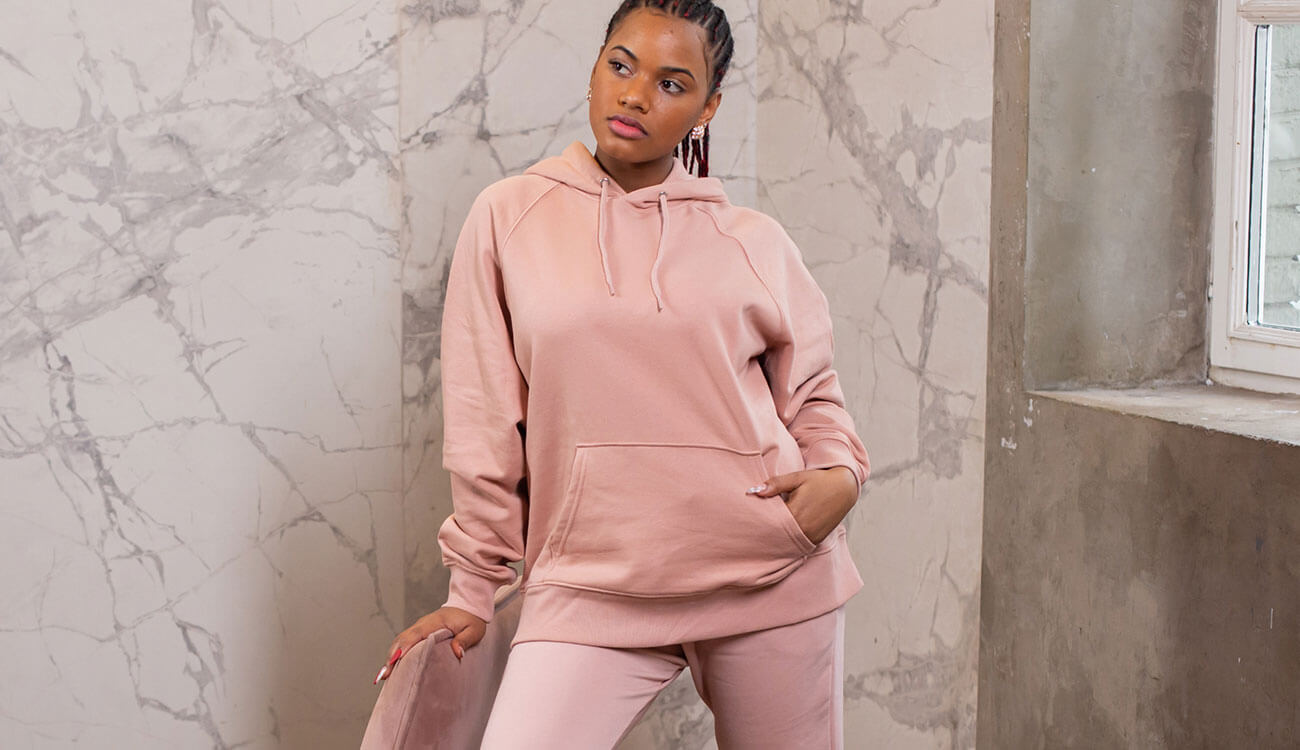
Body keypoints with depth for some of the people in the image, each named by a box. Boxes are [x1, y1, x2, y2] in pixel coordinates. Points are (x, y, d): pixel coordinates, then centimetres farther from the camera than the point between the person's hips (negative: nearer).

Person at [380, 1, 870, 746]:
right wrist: (473, 590, 8)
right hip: (593, 585, -1)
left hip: (770, 574, 2)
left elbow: (813, 393, 16)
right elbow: (486, 424, 6)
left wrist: (840, 473, -5)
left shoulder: (755, 242, 5)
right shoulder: (510, 217, 3)